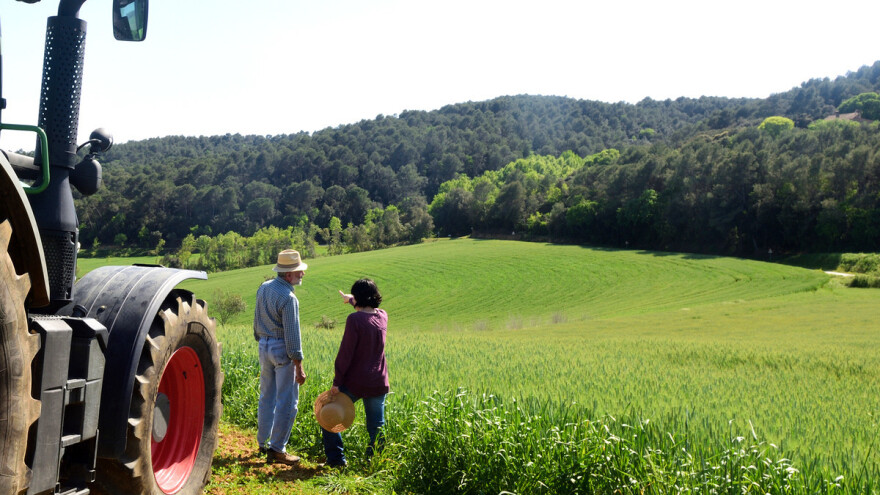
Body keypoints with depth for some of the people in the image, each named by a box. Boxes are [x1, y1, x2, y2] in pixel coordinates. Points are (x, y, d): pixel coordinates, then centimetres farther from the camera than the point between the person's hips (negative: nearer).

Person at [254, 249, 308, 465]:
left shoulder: (263, 288, 6)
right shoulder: (288, 298, -20)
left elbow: (257, 321, 17)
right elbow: (292, 336, -20)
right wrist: (299, 367, -15)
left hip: (264, 347, 9)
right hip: (282, 350, -9)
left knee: (267, 397, 18)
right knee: (286, 402, -1)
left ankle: (263, 443, 28)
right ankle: (276, 449, 4)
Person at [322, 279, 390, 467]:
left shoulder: (354, 319, -15)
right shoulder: (383, 316, 4)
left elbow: (346, 353, -16)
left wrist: (336, 381, -11)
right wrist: (350, 300, 44)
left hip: (355, 383, -5)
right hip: (379, 384, 5)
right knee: (377, 427, 12)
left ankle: (337, 459, 14)